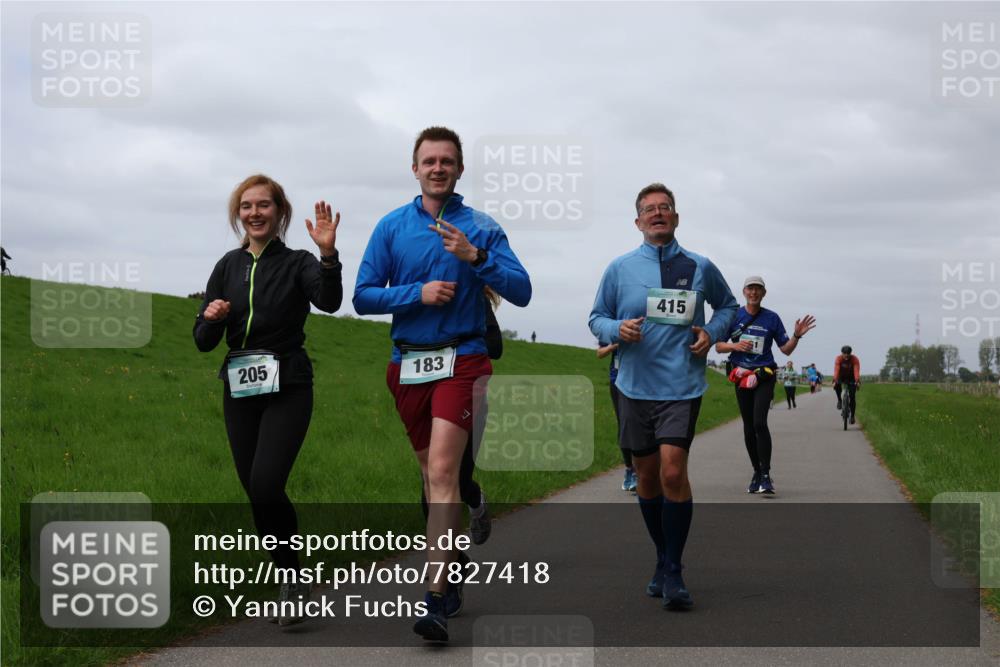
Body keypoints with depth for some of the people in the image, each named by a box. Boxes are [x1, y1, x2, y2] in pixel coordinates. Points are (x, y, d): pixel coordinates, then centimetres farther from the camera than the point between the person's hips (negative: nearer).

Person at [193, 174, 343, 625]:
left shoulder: (297, 264, -3)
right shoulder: (229, 266, 9)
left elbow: (329, 301, -25)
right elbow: (203, 342, 8)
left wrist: (328, 255, -42)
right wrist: (211, 319, -14)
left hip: (287, 389, -5)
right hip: (239, 390, 5)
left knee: (266, 485, -20)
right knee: (255, 492, 6)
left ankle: (293, 578, -2)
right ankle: (290, 583, 21)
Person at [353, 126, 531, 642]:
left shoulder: (482, 228, 2)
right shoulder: (392, 226, 7)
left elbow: (521, 291, -5)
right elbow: (363, 296, 3)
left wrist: (475, 257, -19)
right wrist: (419, 293, -11)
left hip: (461, 361, -3)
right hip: (407, 363, 4)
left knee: (442, 471, -17)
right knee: (432, 474, 14)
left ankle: (436, 599, -21)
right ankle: (450, 572, 30)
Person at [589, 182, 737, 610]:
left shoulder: (699, 268, 5)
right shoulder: (619, 269, 5)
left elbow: (727, 305, 21)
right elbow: (597, 318, 11)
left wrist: (712, 332, 1)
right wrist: (617, 328, -11)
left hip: (681, 386, -2)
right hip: (635, 387, 2)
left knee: (673, 471, -17)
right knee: (647, 478, 9)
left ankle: (673, 573, -7)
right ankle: (663, 560, 28)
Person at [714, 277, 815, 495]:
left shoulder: (772, 318, 4)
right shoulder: (733, 316, 6)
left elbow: (786, 349, 6)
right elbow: (718, 346, 6)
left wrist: (797, 335, -12)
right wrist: (735, 346, -12)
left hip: (764, 376, -2)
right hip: (741, 376, 2)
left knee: (760, 422, -18)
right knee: (748, 427, 7)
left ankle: (766, 475, -17)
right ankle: (756, 472, 19)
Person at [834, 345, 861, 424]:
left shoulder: (855, 359, -26)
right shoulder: (838, 358, -26)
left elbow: (856, 371, -38)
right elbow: (836, 370, -38)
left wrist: (857, 381, -54)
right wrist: (835, 380, -52)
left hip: (851, 378, 0)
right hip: (841, 377, 0)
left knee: (852, 397, -10)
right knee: (837, 385, -34)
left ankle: (852, 415, 3)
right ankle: (839, 400, -9)